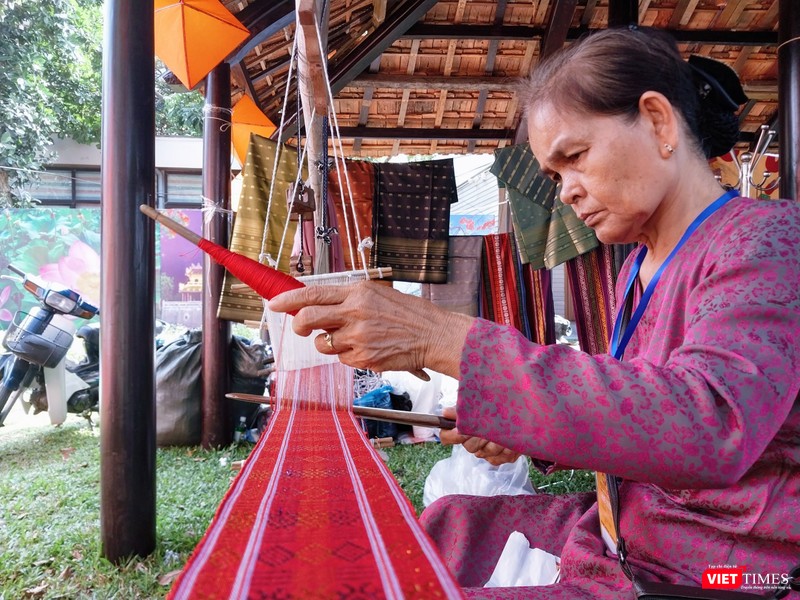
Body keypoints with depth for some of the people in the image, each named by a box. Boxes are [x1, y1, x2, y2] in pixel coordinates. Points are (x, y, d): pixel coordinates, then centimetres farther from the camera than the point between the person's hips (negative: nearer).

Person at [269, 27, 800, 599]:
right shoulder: (640, 267, 7)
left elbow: (710, 427, -37)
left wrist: (448, 339, -40)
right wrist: (528, 432, -5)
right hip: (628, 535, 8)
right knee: (447, 524, 13)